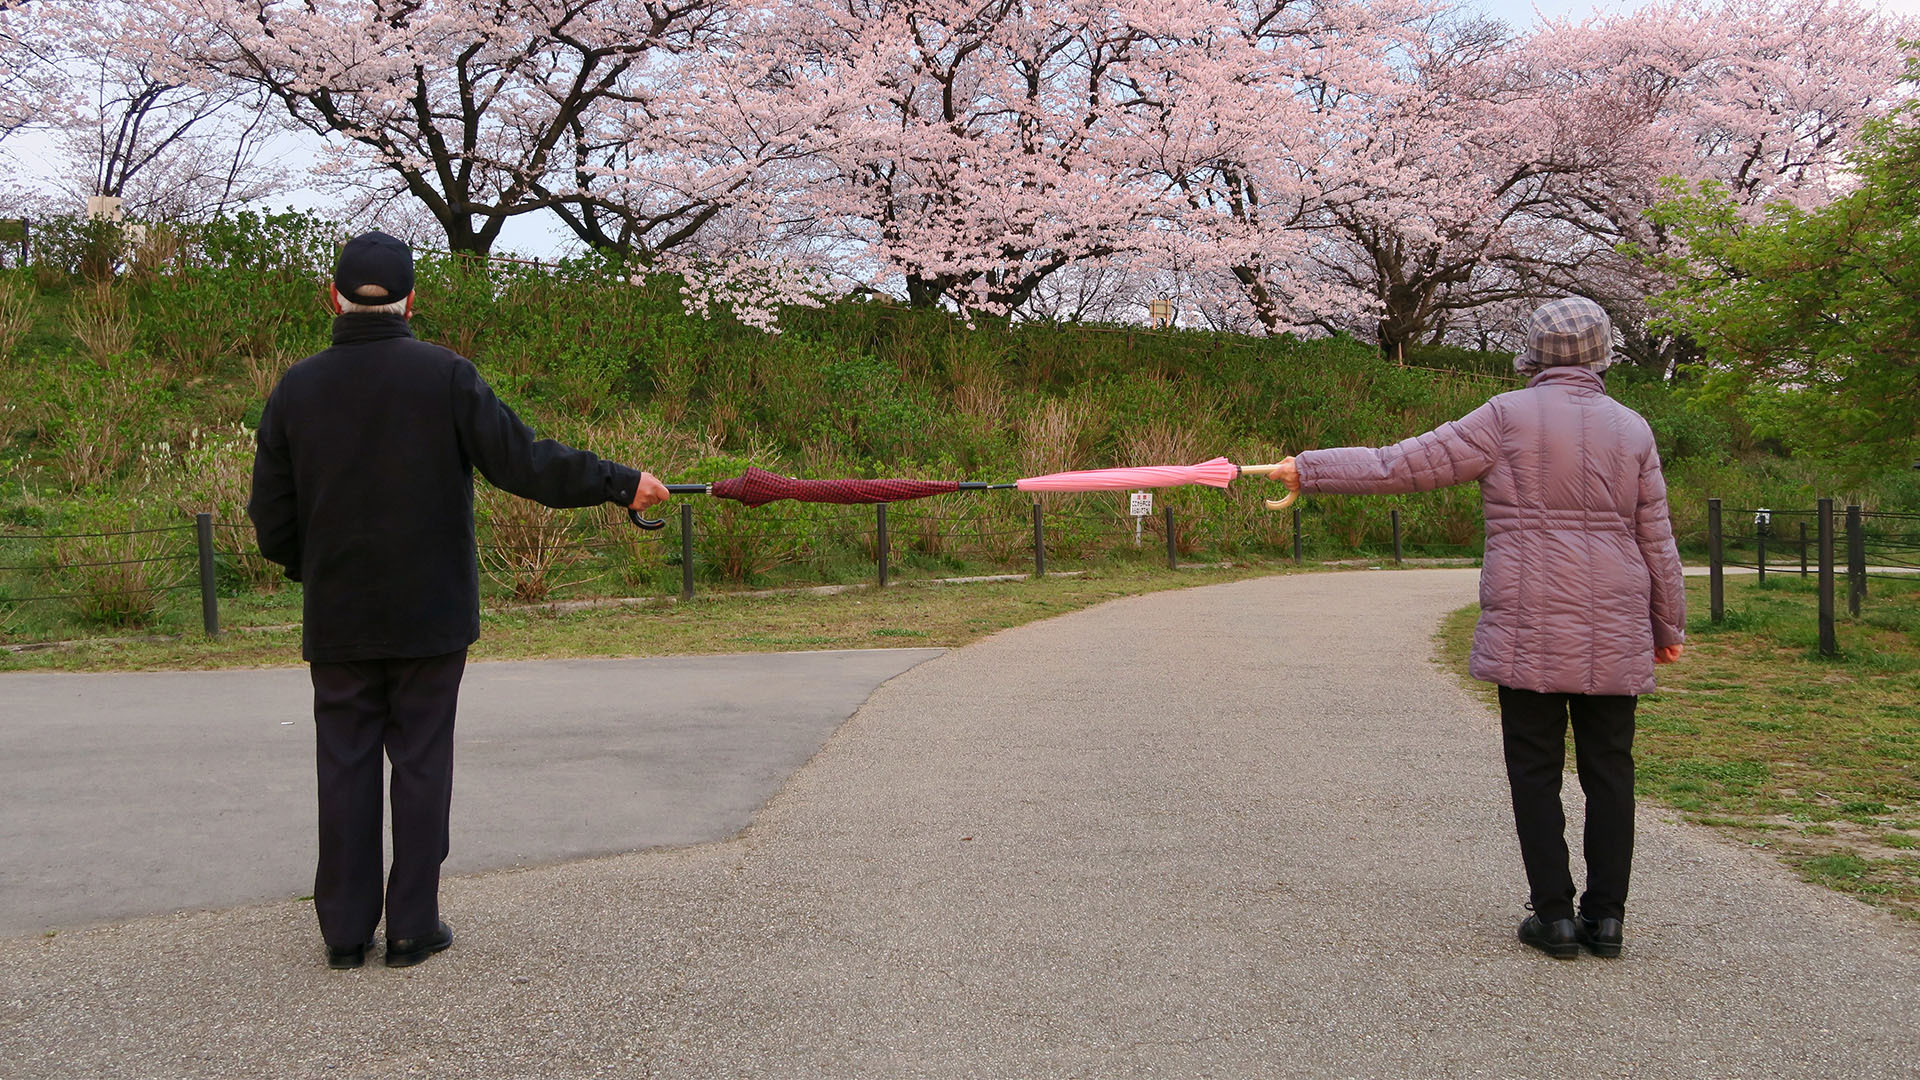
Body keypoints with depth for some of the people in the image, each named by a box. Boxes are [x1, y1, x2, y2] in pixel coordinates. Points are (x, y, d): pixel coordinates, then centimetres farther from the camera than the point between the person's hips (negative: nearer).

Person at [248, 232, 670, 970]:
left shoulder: (296, 389, -1)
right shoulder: (445, 376, -9)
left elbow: (271, 522, 3)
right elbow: (524, 463, -13)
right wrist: (621, 484, -4)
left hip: (338, 623, 2)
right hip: (430, 617, -2)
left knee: (345, 769, 10)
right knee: (420, 764, 7)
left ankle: (345, 931, 16)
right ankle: (413, 929, 12)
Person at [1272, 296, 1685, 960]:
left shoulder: (1510, 417, -4)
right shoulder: (1632, 429, 6)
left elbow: (1403, 466, -6)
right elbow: (1656, 541, 9)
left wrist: (1309, 469, 3)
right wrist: (1669, 627, 20)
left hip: (1528, 631, -3)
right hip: (1614, 636, 3)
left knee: (1537, 772, 4)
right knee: (1609, 769, 9)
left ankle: (1554, 916, 6)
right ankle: (1606, 917, 12)